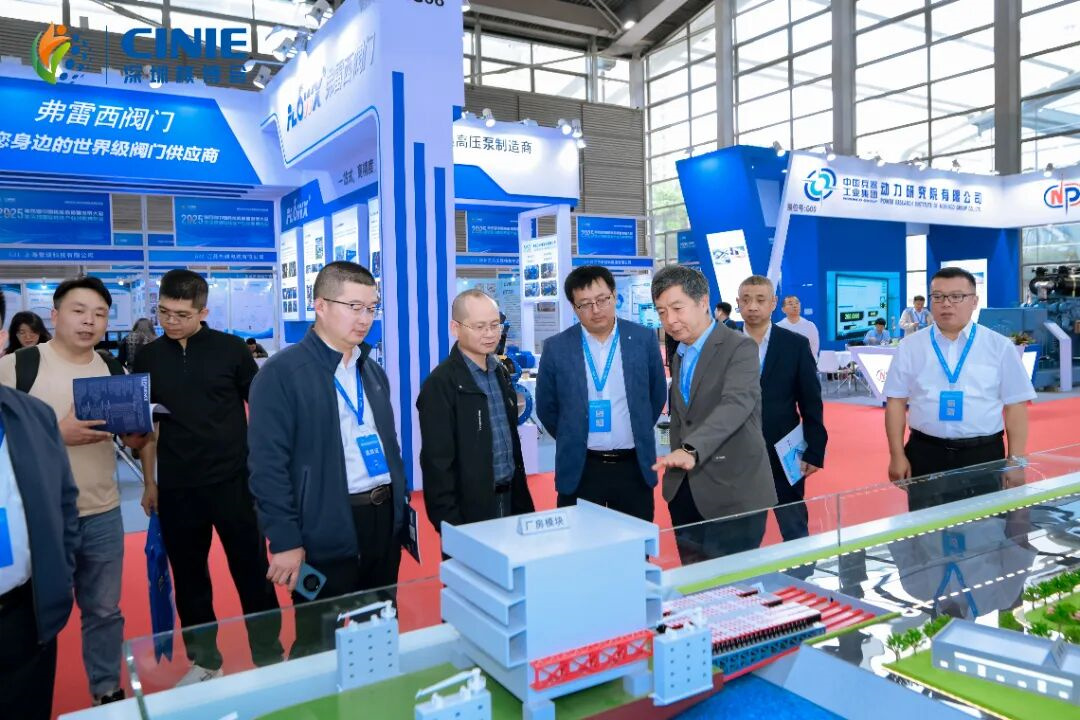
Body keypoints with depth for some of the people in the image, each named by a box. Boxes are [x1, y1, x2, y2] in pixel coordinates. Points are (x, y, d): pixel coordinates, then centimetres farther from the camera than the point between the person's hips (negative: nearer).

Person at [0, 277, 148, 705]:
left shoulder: (113, 370, 5)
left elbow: (132, 439, 13)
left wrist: (138, 436, -10)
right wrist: (59, 433, -22)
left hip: (103, 515, 4)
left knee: (105, 610, 16)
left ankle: (108, 691, 33)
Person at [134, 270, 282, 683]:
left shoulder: (231, 349, -4)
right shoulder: (148, 358, 3)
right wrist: (149, 482, 10)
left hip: (233, 479, -3)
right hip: (176, 488, 3)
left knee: (252, 573, 4)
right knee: (188, 578, 13)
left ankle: (270, 658, 18)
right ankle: (204, 662, 30)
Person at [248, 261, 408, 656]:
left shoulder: (372, 370, 13)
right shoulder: (282, 372, -10)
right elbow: (268, 465, -13)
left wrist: (400, 510, 15)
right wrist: (285, 540, -16)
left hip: (384, 520, 7)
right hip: (327, 532, -6)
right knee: (320, 647, 9)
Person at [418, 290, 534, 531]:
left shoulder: (500, 372, 8)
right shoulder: (441, 383, -16)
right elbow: (437, 462, -16)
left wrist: (522, 499, 14)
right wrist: (450, 524, -17)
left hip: (510, 498, 7)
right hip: (470, 510, -7)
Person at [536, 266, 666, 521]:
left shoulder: (644, 339, -1)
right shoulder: (556, 347, -4)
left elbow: (658, 394, 11)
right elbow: (546, 407, 7)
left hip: (635, 465, 1)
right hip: (579, 469, -1)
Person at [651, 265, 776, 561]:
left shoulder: (740, 347, -11)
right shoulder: (679, 357, 14)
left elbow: (736, 404, -28)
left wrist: (691, 449, -42)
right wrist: (676, 460, 12)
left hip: (732, 494, -7)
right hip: (685, 493, 7)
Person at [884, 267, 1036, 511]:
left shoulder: (1000, 346, 2)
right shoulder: (910, 346, 3)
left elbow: (1015, 406, 2)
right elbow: (896, 402, 3)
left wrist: (1016, 461, -2)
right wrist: (897, 456, -2)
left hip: (984, 456, 0)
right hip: (925, 455, 0)